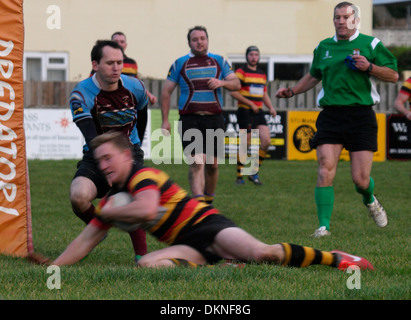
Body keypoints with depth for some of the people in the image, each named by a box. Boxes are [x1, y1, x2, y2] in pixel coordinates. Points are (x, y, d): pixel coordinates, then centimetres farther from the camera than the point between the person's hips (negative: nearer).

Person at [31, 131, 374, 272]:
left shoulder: (144, 176, -8)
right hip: (188, 247, 7)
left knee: (262, 254, -28)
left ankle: (334, 258, -10)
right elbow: (86, 240, 20)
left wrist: (110, 212, -10)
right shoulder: (112, 199, 18)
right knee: (147, 264, -24)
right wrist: (53, 267, 12)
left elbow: (146, 209, -28)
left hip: (207, 225, -7)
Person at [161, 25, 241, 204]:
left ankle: (209, 200, 26)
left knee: (212, 164, 7)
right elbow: (166, 91, 9)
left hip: (214, 118, 3)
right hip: (190, 120, -2)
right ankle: (198, 202, -24)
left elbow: (236, 84, 9)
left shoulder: (219, 62, 12)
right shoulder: (180, 64, 7)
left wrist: (222, 82, -14)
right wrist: (165, 121, 2)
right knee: (196, 163, -16)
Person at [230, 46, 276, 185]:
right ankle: (239, 176, 5)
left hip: (258, 112, 6)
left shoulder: (262, 74, 17)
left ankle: (254, 173, 6)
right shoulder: (241, 72, -5)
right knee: (246, 144, -6)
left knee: (266, 141, -6)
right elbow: (233, 92, -12)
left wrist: (271, 107, 8)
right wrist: (250, 104, -15)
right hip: (245, 111, -6)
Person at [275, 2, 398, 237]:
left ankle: (370, 201, 33)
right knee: (326, 171, -13)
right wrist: (292, 91, 20)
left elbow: (393, 75, 3)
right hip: (331, 115, 2)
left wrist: (369, 67, -12)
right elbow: (314, 76, 31)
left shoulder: (371, 44, 5)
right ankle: (324, 225, -9)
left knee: (360, 179, -3)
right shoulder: (323, 48, 15)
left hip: (361, 115, -2)